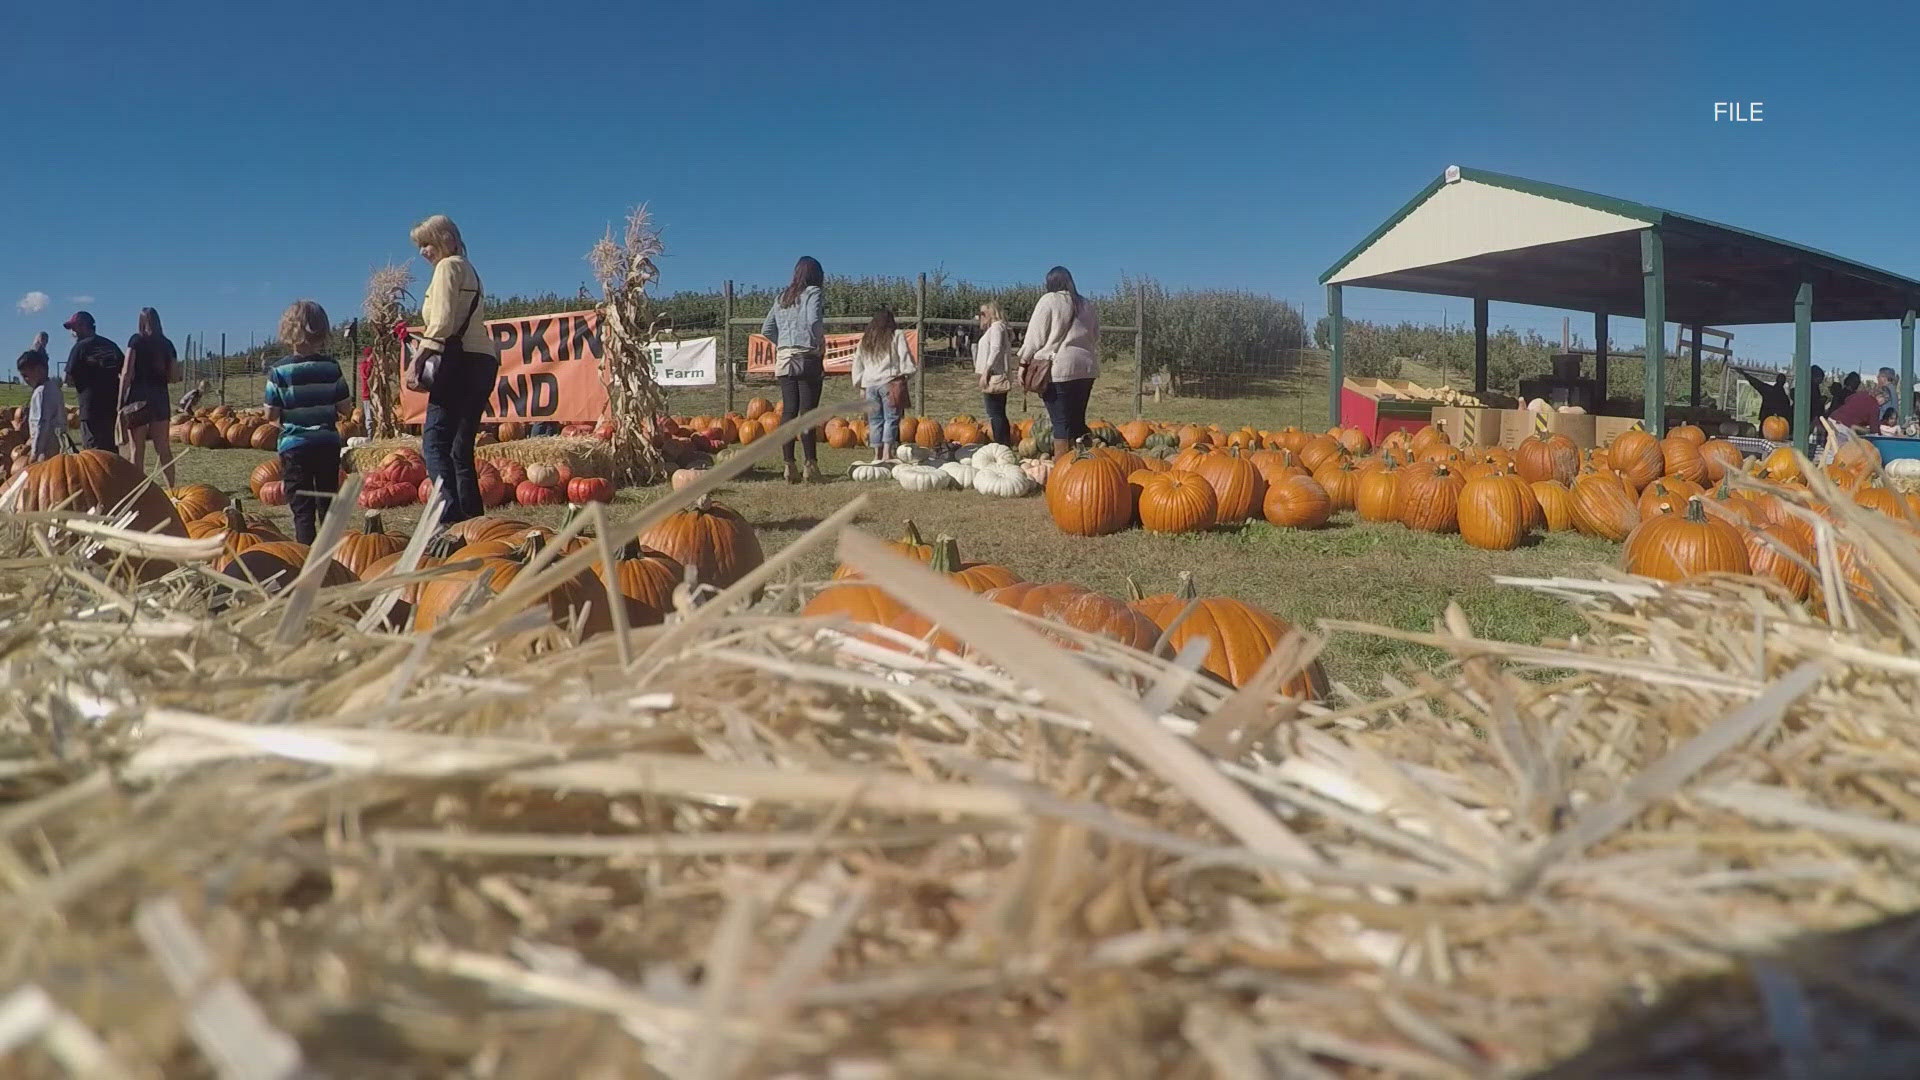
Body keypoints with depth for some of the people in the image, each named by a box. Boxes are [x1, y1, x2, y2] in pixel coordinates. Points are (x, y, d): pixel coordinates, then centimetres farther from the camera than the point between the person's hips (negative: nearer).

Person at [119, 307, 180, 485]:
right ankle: (172, 486, 6)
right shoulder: (167, 344, 9)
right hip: (160, 397, 4)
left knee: (138, 449, 1)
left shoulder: (136, 341, -3)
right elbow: (175, 375, 7)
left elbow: (127, 373, -8)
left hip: (138, 397, -4)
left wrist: (121, 403, -8)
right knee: (163, 447, 8)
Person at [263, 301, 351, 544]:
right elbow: (346, 408, 0)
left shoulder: (279, 371, -8)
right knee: (328, 504, 14)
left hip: (294, 444, -2)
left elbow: (271, 414, -7)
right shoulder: (332, 367, -3)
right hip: (328, 442, 3)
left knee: (302, 507, 1)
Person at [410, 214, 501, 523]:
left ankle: (450, 516, -28)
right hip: (484, 361, 10)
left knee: (434, 442, -15)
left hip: (461, 360, -10)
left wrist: (419, 357, -11)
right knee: (461, 450, 11)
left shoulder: (448, 266, 0)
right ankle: (474, 518, 8)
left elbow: (443, 322, -13)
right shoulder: (468, 270, 27)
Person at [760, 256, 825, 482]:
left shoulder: (782, 297, 17)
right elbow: (814, 320, -18)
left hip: (783, 359, 5)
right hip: (807, 359, -5)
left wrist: (784, 343, 16)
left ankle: (789, 466, 2)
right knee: (807, 412, -6)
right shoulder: (813, 293, 0)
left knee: (788, 412, 5)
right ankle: (810, 465, -8)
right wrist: (821, 345, -6)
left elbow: (766, 330, 14)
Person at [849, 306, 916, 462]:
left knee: (875, 420, 8)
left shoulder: (865, 340, 18)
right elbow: (905, 357, -5)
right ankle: (887, 453, -14)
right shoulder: (897, 336, 3)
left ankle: (877, 455, 7)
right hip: (890, 383, -4)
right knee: (891, 418, -4)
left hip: (870, 384, 5)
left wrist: (860, 385, 23)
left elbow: (857, 363, 19)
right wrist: (905, 373, 2)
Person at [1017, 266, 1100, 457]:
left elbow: (1035, 337, -2)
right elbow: (1096, 339, 19)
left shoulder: (1049, 301, -2)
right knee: (1078, 421, 11)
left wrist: (1024, 362, 6)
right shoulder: (1087, 305, 17)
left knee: (1061, 423, -6)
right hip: (1087, 368, 6)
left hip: (1058, 369, -6)